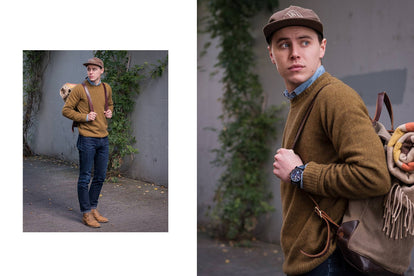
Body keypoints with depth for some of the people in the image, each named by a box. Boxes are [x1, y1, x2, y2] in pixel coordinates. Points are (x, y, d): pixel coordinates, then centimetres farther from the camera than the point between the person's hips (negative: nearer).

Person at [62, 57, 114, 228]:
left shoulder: (106, 88, 9)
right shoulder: (79, 89, -6)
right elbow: (66, 110, -3)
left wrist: (110, 112, 5)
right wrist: (85, 117, -15)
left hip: (103, 138, 6)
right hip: (87, 138, -6)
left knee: (100, 177, 12)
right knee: (85, 178, 0)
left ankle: (93, 209, 27)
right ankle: (86, 214, 10)